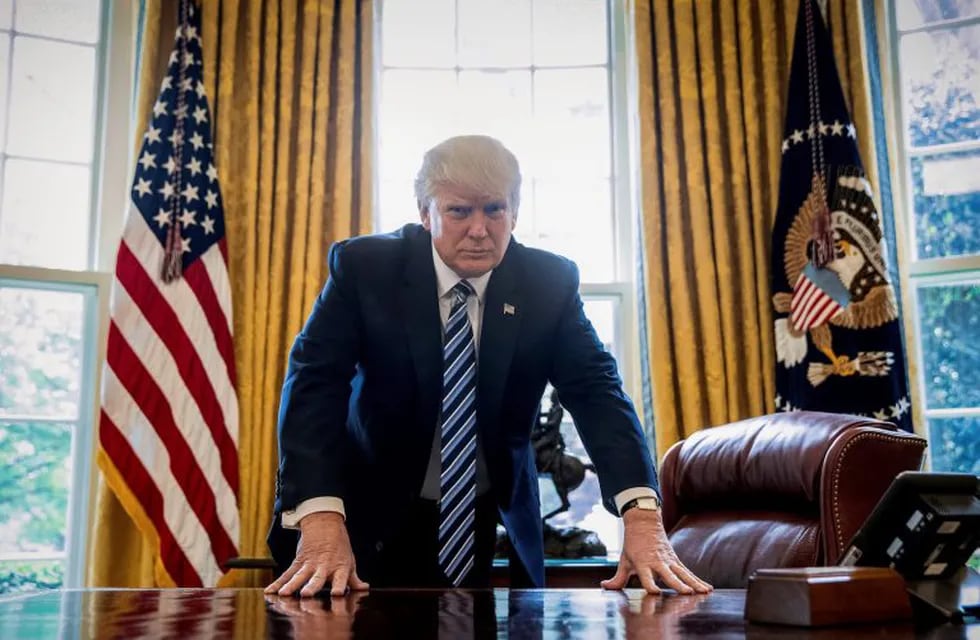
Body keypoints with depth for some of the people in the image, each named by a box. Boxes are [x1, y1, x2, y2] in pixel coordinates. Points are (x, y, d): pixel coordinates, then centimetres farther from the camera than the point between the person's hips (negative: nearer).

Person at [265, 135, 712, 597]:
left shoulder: (550, 282, -9)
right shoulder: (364, 267, -14)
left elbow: (596, 389, -16)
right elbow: (314, 381, -22)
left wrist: (642, 516, -32)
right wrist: (321, 520, -37)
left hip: (496, 525, 2)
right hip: (378, 521, -1)